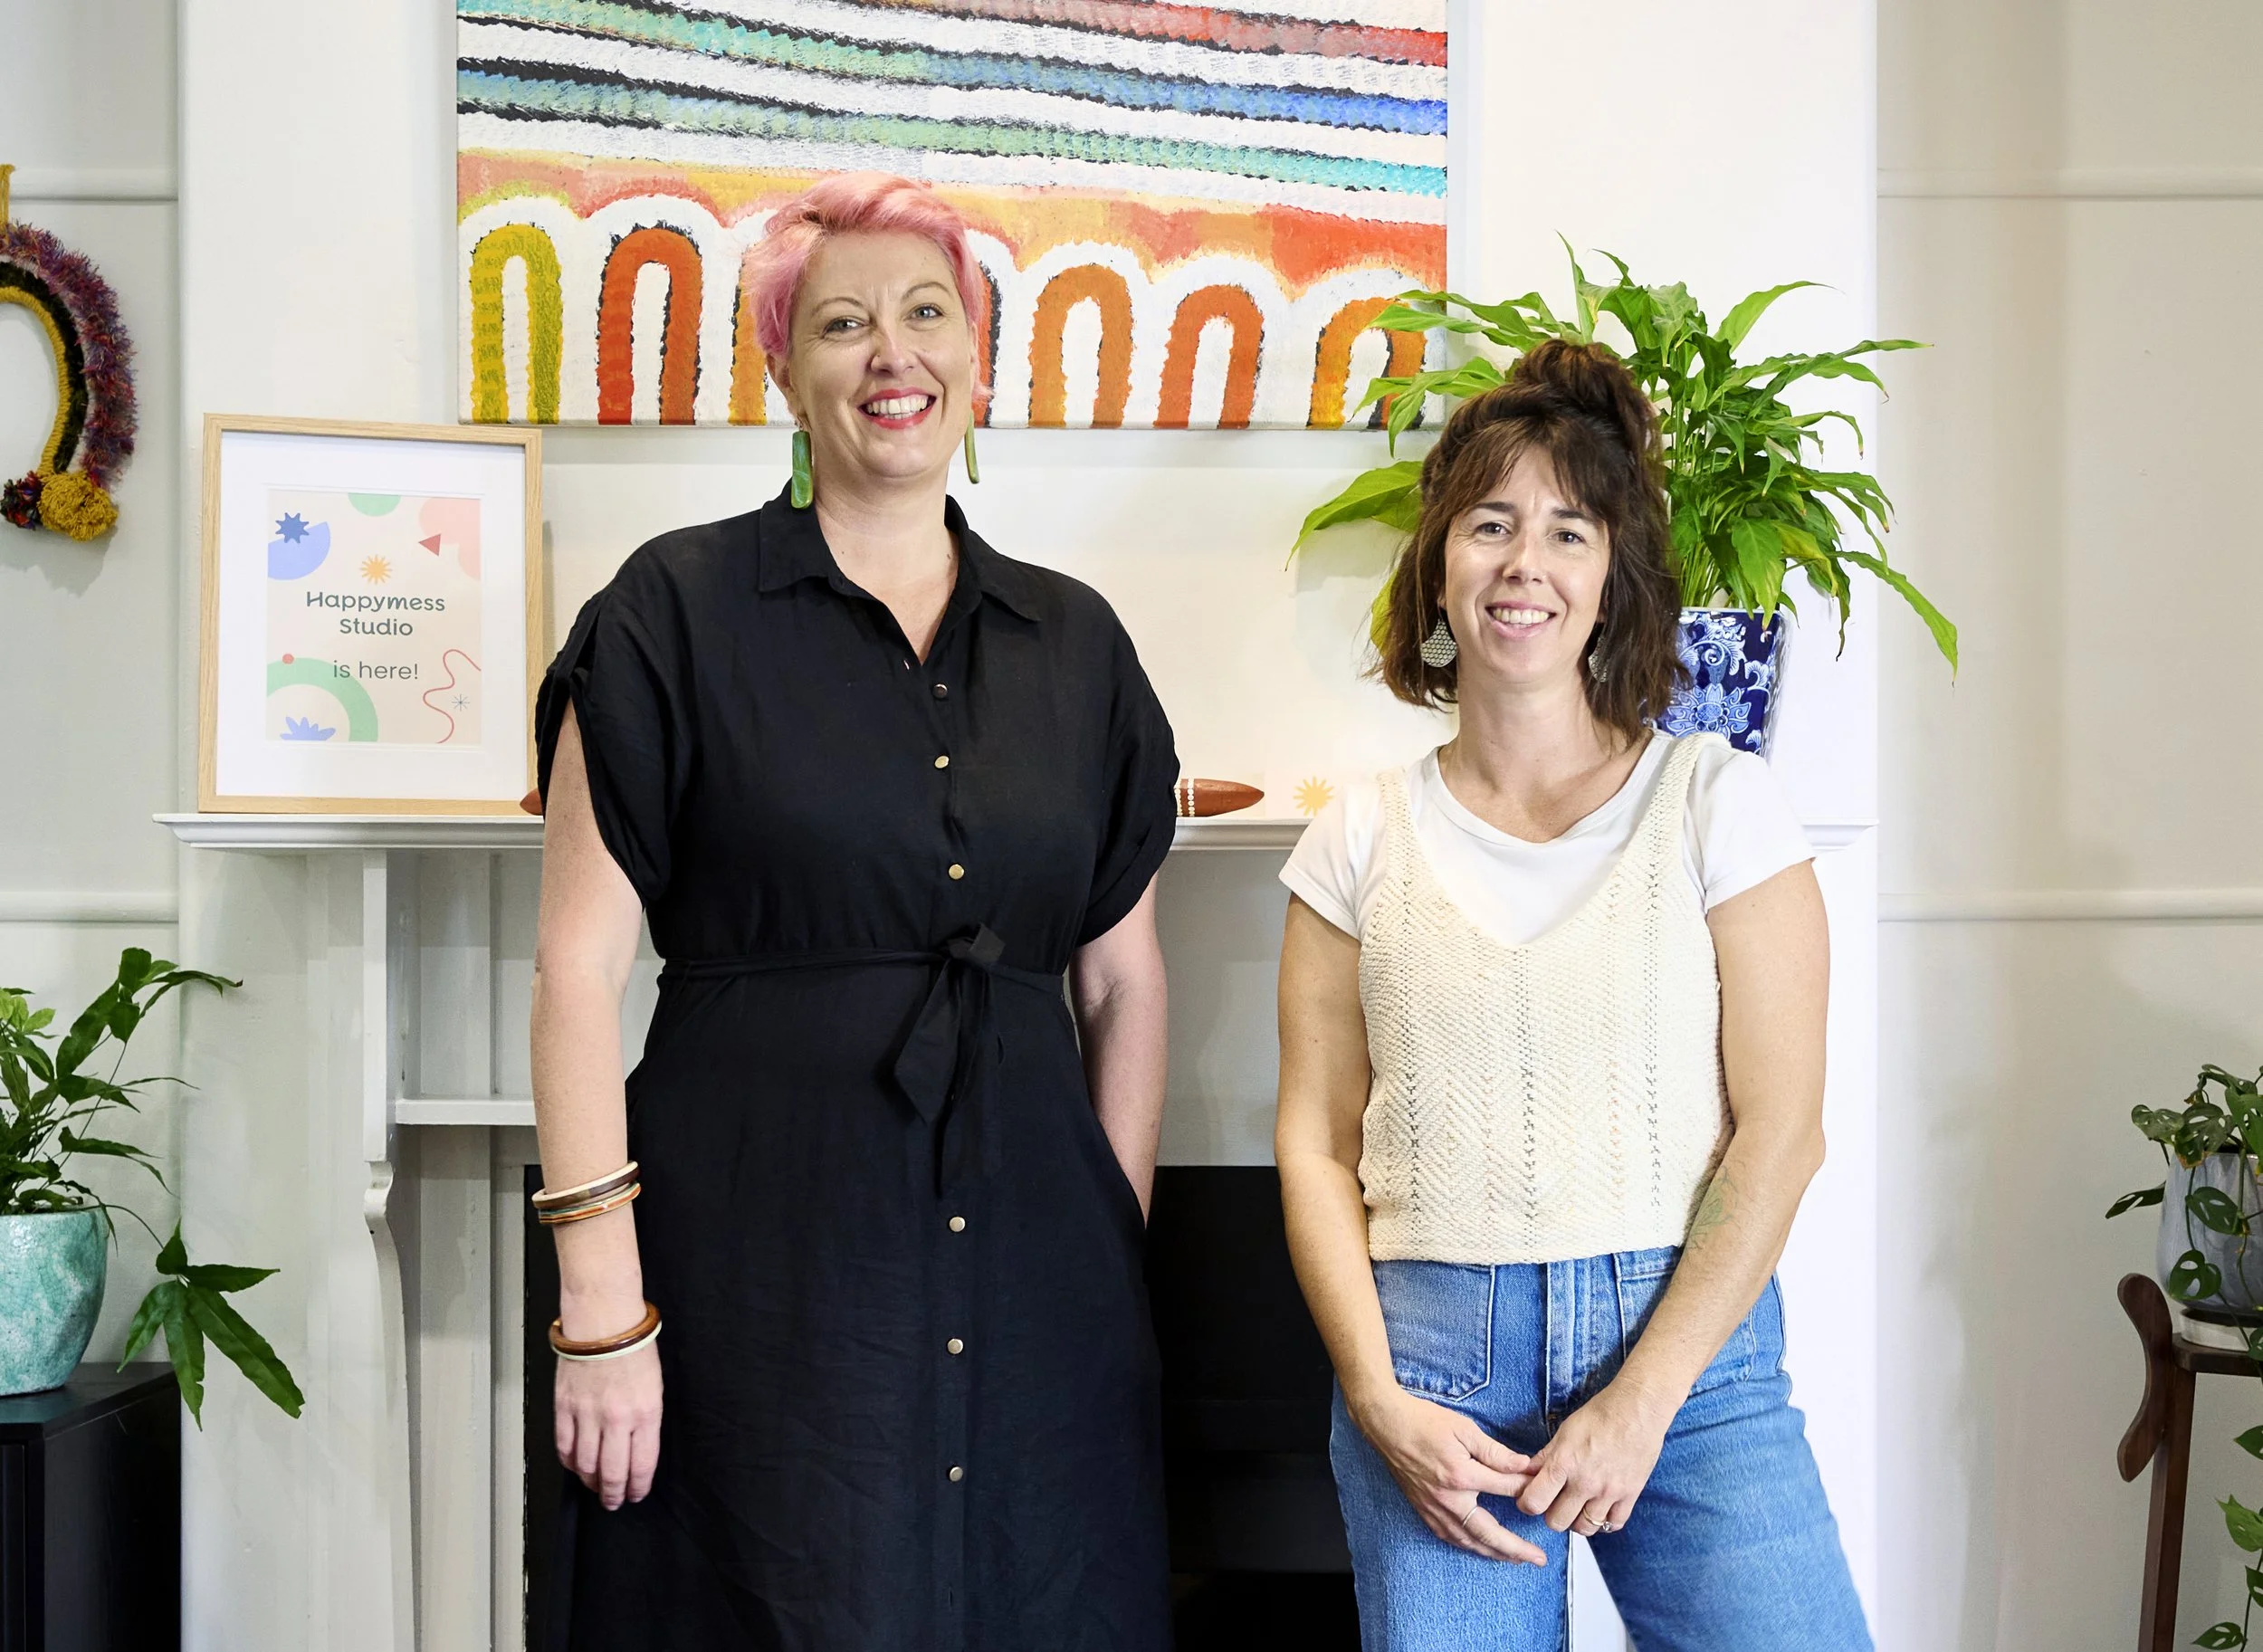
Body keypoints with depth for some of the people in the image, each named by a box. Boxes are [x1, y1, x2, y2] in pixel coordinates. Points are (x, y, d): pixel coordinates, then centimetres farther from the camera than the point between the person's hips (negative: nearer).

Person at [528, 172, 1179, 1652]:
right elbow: (581, 967, -5)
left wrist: (1123, 1255, 8)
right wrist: (601, 1303, -10)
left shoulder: (1075, 643, 10)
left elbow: (1124, 983, 13)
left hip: (1030, 1273, 4)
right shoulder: (682, 611, -1)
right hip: (759, 1257, -3)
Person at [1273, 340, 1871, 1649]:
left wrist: (1643, 1400, -10)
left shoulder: (1716, 803, 1)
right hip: (1433, 1358, 1)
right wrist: (1380, 1399, -7)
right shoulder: (1362, 840, 6)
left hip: (1685, 1346, -1)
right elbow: (1316, 1144, 5)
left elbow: (1782, 1127, -4)